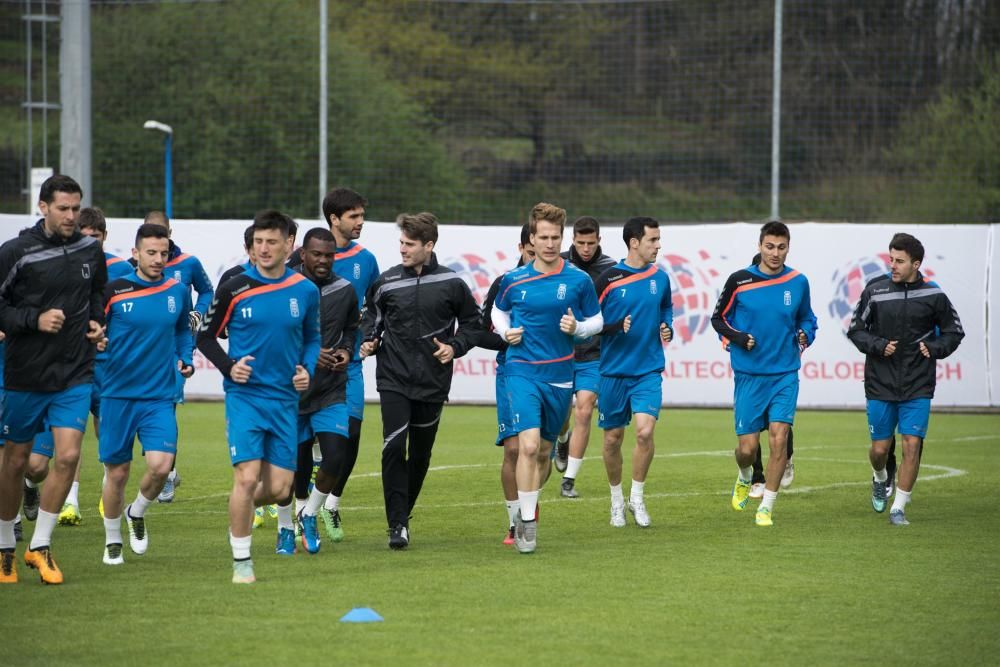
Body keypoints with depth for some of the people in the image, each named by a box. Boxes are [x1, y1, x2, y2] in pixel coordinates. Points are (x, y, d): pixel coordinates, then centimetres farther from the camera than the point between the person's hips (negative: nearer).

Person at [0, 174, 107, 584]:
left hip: (75, 375, 3)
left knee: (68, 457, -10)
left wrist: (97, 322, 6)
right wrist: (34, 320, -19)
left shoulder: (90, 251, 5)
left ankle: (40, 546, 3)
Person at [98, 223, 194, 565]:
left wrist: (185, 359, 7)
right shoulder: (113, 291, -5)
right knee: (117, 473, 5)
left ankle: (137, 513, 16)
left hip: (159, 397, 2)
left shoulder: (178, 291, 4)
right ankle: (112, 540, 27)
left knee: (161, 465, -16)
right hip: (118, 395, -1)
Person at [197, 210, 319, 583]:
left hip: (285, 399, 3)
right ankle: (241, 562, -3)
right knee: (247, 477, -15)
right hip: (245, 395, -3)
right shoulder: (234, 290, -4)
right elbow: (206, 336, 5)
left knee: (278, 489, 1)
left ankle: (243, 508, 36)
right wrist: (229, 367, -11)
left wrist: (308, 369, -1)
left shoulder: (305, 291, 3)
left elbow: (312, 338, 17)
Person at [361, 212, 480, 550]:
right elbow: (372, 315, 18)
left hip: (433, 383, 1)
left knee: (421, 454, 10)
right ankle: (397, 525, -13)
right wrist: (369, 342, 0)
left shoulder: (451, 284, -1)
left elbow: (472, 322, 11)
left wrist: (455, 347, -4)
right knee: (394, 447, -15)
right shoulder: (386, 282, 2)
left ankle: (403, 513, 30)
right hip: (394, 379, -1)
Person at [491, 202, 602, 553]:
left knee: (544, 451, 12)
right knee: (528, 445, -18)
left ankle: (527, 513, 31)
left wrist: (577, 328, -12)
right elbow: (498, 311, 20)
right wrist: (505, 332, -1)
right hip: (522, 370, -2)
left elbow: (596, 320, 9)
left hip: (559, 376, 2)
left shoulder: (579, 281, 0)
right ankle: (527, 521, -13)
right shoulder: (513, 280, 1)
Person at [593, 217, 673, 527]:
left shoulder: (660, 277, 4)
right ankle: (617, 499, 26)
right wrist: (615, 328, -19)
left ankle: (637, 497, 0)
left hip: (649, 371, 2)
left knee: (645, 430, -16)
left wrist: (667, 329, 4)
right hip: (613, 371, -1)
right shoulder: (608, 279, -7)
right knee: (612, 439, 6)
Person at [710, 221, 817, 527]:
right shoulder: (739, 281, -3)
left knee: (779, 438, -12)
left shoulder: (798, 282, 2)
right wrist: (737, 337, -11)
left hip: (785, 374, 1)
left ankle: (766, 508, -1)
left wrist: (805, 334, -4)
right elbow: (718, 318, 7)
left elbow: (806, 318, 18)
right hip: (748, 374, -1)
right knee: (747, 447, -1)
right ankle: (745, 479, 36)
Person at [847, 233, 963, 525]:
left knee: (912, 445, -9)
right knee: (880, 448, 7)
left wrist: (935, 349, -7)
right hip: (880, 385, 1)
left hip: (918, 388, 0)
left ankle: (898, 507, 2)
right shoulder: (875, 290, -4)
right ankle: (880, 479, 42)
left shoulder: (933, 295, -2)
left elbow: (953, 332, 11)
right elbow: (856, 329, 5)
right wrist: (878, 346, -12)